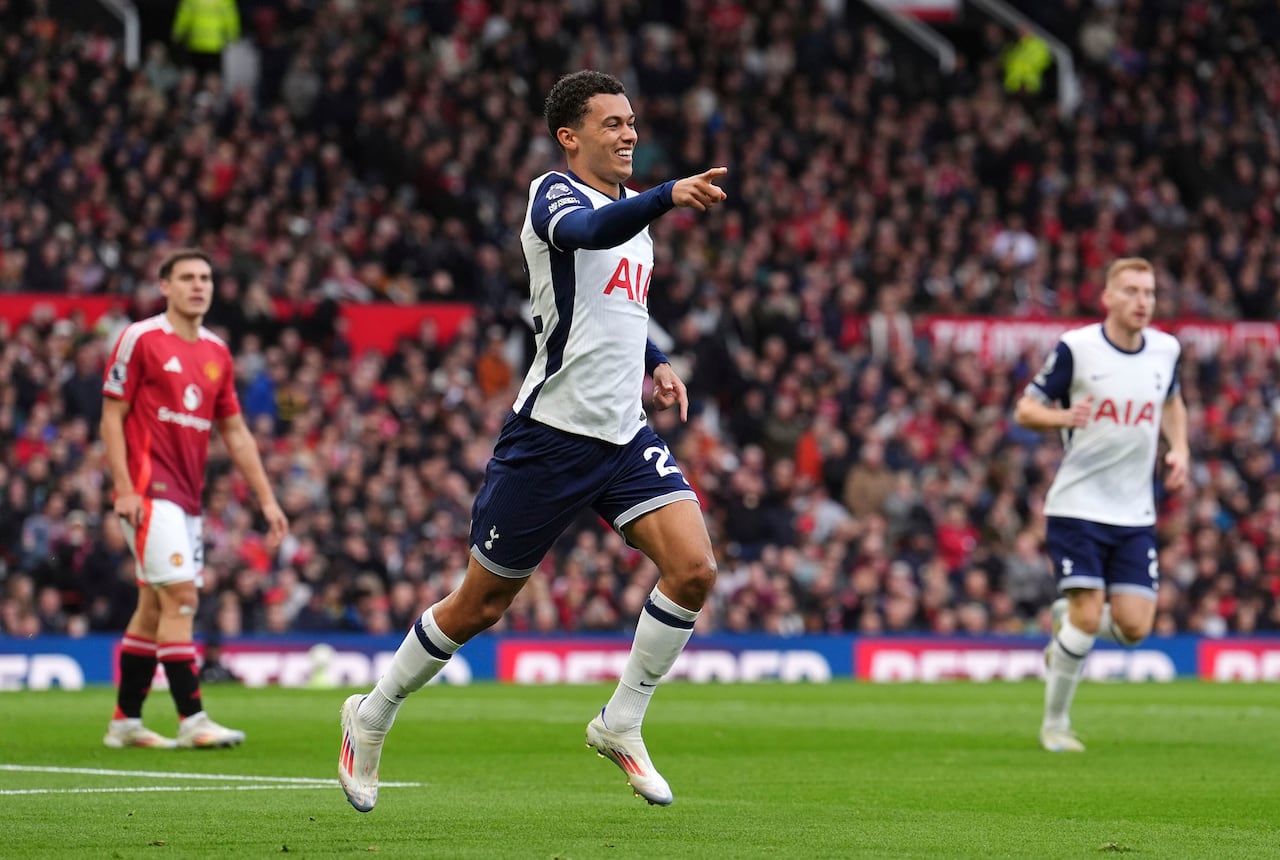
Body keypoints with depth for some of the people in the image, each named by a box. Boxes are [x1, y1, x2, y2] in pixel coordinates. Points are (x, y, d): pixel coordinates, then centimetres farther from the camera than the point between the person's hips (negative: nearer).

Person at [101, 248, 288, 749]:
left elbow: (235, 432, 18)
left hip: (188, 498, 7)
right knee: (180, 596, -15)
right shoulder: (140, 339, -5)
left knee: (154, 607, 10)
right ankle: (191, 720, -16)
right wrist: (124, 488, -15)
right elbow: (112, 416, -6)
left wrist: (266, 497, 12)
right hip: (149, 492, -7)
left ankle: (124, 722, 16)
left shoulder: (216, 353, 13)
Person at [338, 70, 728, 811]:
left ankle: (621, 723, 2)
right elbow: (587, 232, -34)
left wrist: (656, 361, 17)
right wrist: (668, 196, -50)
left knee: (694, 569, -14)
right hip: (553, 435, -7)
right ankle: (372, 718, 24)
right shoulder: (555, 194, -9)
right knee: (481, 605, 3)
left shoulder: (632, 209, 15)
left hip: (624, 436, 7)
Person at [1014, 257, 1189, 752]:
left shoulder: (1166, 350, 5)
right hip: (1078, 505, -4)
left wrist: (1178, 450, 8)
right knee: (1087, 615, -13)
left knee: (1134, 628, -5)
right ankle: (1055, 724, 6)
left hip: (1136, 514, 4)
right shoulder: (1075, 348, -9)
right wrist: (1063, 417, -26)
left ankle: (1065, 623, 28)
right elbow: (1025, 410, -5)